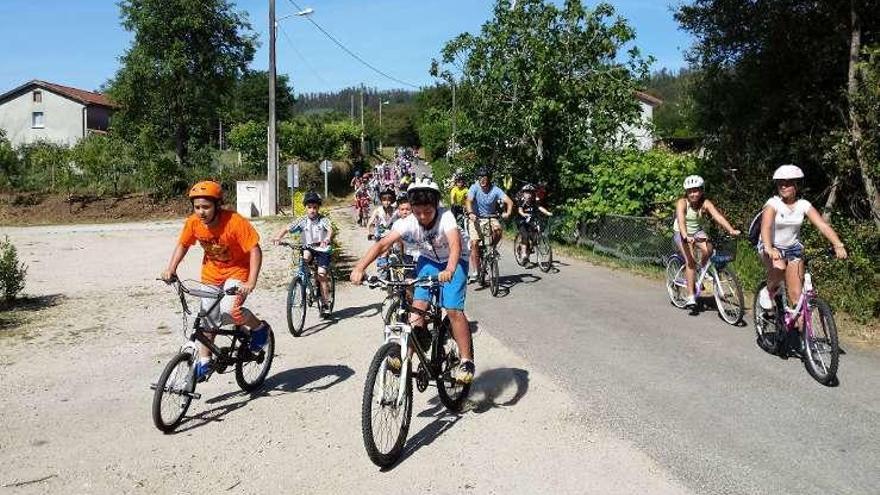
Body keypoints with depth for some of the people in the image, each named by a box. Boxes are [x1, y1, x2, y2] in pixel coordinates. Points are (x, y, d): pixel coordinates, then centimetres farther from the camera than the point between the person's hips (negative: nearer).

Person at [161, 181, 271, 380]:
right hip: (211, 273, 5)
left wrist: (251, 282, -35)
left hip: (237, 271, -5)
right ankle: (204, 362, 25)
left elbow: (255, 250, -27)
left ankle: (259, 327, 4)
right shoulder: (193, 222, -13)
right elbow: (182, 245, 5)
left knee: (229, 312, -25)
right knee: (208, 318, 8)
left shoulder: (235, 222, -28)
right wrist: (171, 268, -8)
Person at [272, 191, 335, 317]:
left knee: (322, 275, -12)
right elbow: (287, 228, -10)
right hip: (308, 248, 3)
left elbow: (330, 229, -28)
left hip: (322, 249, -3)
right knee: (305, 255, -32)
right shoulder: (302, 221, -2)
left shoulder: (323, 220, -9)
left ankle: (326, 303, 0)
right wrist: (278, 237, -31)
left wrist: (328, 238, -50)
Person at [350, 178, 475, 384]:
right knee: (418, 305, -13)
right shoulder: (409, 223, -22)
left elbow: (456, 244, -47)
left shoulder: (445, 216, -31)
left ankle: (467, 361, -4)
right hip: (428, 260, 4)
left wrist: (450, 270, -66)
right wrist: (359, 267, -44)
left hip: (454, 262, -4)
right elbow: (383, 244, -31)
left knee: (453, 310, -16)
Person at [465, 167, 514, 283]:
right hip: (476, 218, -1)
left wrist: (508, 213, -38)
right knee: (474, 242, -15)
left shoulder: (495, 190, -10)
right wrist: (470, 213, -45)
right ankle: (475, 272, -6)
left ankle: (492, 248, 1)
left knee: (497, 229, -31)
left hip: (490, 217, 1)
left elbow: (509, 201, -18)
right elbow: (468, 201, -26)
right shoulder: (475, 188, -12)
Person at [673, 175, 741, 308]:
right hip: (682, 234, -3)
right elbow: (681, 220, -36)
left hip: (698, 232, 3)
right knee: (690, 260, -22)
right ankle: (690, 296, -19)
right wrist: (686, 236, -53)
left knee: (708, 249, -28)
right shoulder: (682, 203, -20)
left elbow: (718, 216, -28)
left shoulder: (705, 203, -14)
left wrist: (731, 230, -43)